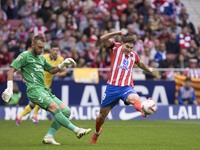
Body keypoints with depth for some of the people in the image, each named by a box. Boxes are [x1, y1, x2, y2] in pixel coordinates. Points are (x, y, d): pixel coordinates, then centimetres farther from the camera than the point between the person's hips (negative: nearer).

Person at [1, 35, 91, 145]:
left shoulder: (41, 58, 23)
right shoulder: (25, 56, 0)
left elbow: (52, 70, 34)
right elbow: (11, 70, -5)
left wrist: (63, 64, 16)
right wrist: (9, 88, -15)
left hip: (44, 90, 9)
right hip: (34, 90, -9)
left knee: (66, 111, -2)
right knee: (55, 108, -27)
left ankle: (49, 136, -6)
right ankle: (76, 130, -26)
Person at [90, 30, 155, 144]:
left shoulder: (134, 55, 13)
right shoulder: (116, 48, 2)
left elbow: (140, 63, 38)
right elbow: (103, 39, -16)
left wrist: (148, 69, 51)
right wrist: (118, 33, -25)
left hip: (127, 87, 1)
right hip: (112, 87, -1)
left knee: (135, 99, -36)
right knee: (102, 114, 11)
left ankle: (143, 109, -70)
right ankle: (97, 132, 40)